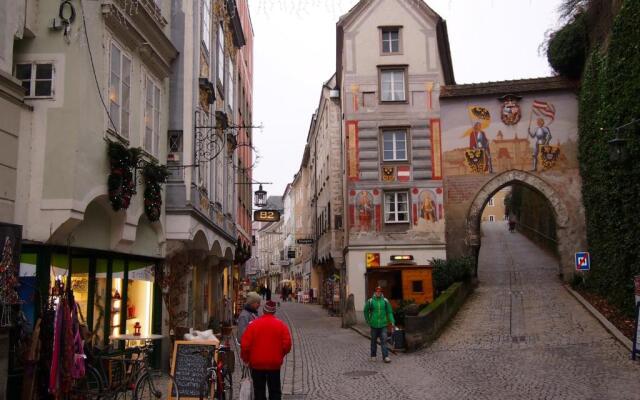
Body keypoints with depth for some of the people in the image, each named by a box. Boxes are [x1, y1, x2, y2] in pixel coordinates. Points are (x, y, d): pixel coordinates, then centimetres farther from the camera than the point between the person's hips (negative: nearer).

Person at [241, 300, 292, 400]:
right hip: (275, 364, 1)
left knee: (259, 392, 8)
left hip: (257, 364, -1)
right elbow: (287, 344, -7)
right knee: (275, 392, 12)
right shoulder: (281, 325, -4)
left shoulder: (253, 324, -7)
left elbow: (245, 345, -9)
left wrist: (246, 359, 7)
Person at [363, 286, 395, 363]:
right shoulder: (370, 301, -2)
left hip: (383, 325, 0)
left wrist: (392, 321, -7)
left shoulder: (385, 301, 0)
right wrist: (368, 321, 9)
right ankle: (373, 355, 24)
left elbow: (389, 312, 2)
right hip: (374, 325, 0)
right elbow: (366, 311, 10)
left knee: (384, 340, -7)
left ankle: (385, 357, -6)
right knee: (373, 341, 10)